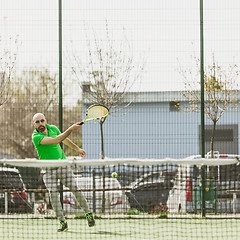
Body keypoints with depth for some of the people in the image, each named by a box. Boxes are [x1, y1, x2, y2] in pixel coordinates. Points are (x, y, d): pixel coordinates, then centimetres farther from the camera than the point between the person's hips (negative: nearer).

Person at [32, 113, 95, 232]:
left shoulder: (53, 128, 1)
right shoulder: (36, 137, -18)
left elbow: (64, 139, 22)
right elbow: (56, 140, -29)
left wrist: (77, 148, 27)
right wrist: (71, 129, -28)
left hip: (62, 163, 3)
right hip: (48, 168, -3)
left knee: (75, 188, -4)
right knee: (53, 194, -13)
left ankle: (88, 213, 13)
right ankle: (62, 222, -3)